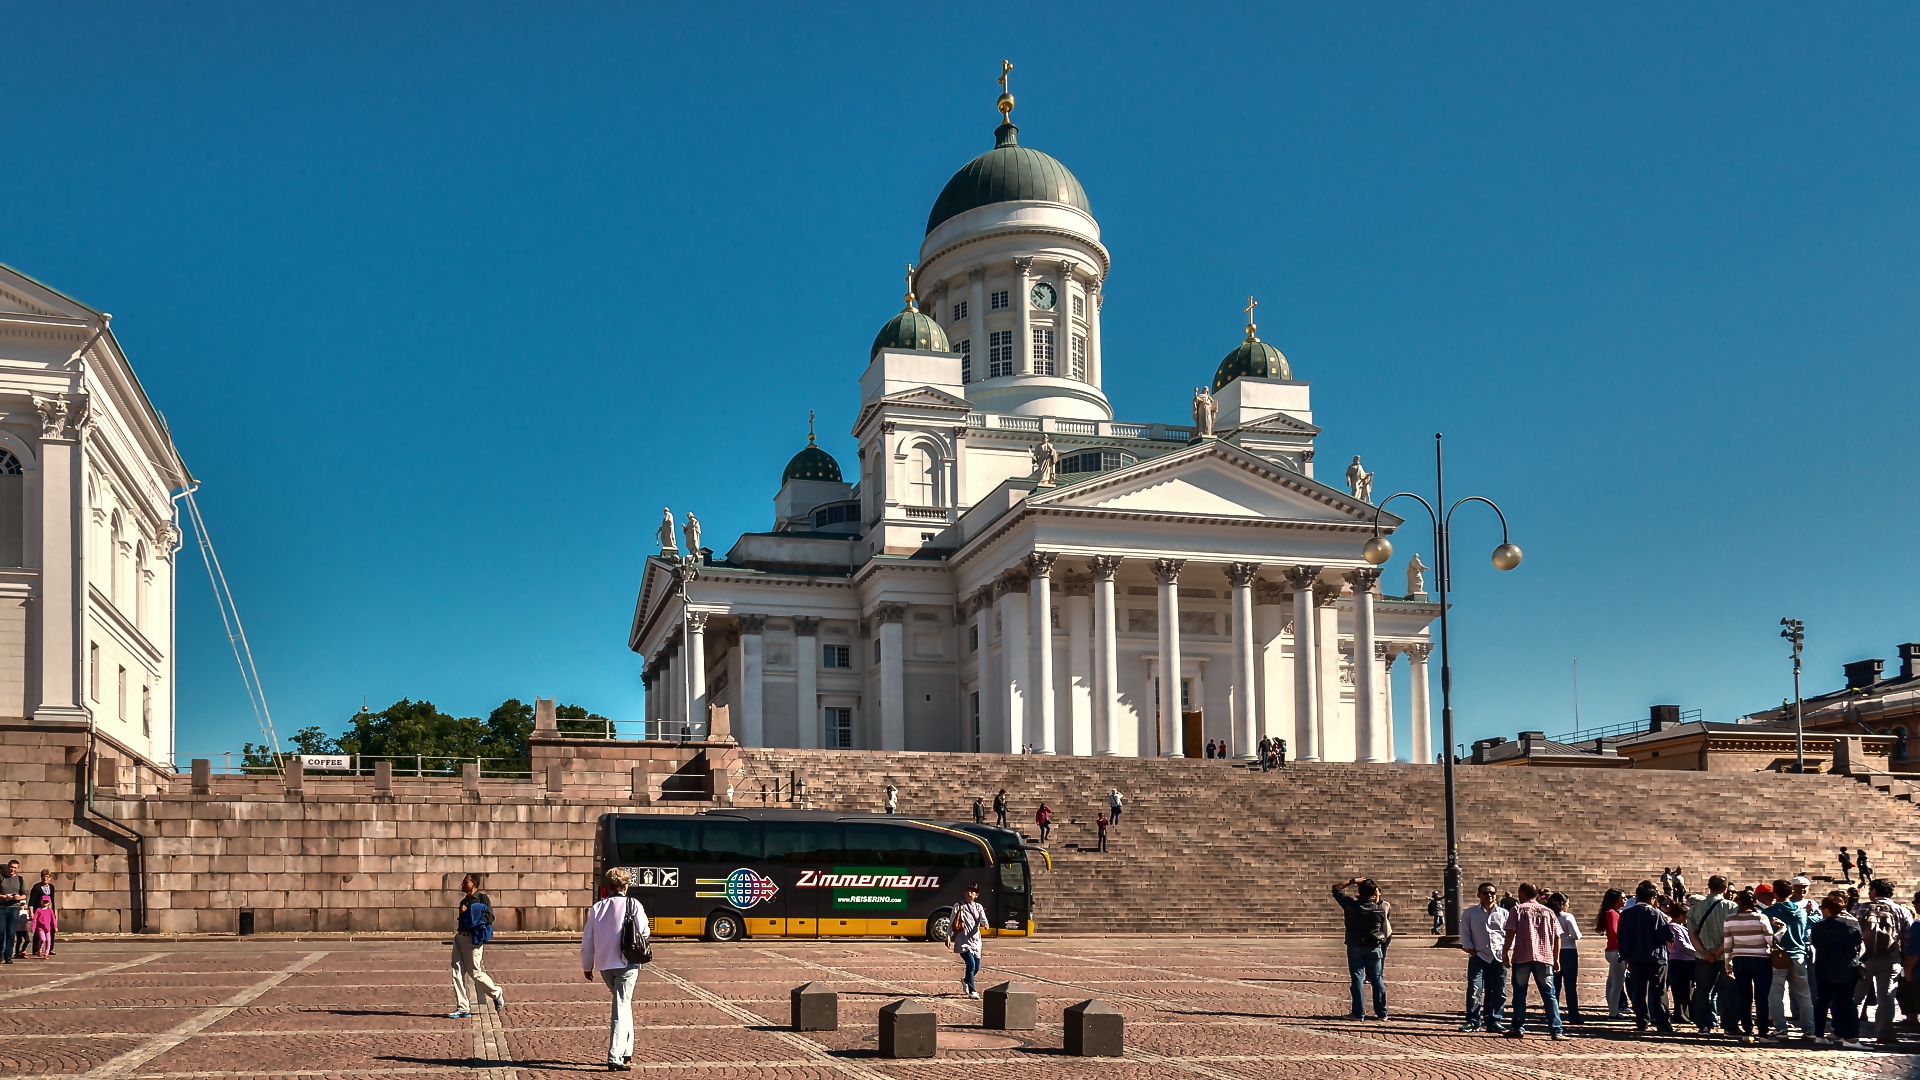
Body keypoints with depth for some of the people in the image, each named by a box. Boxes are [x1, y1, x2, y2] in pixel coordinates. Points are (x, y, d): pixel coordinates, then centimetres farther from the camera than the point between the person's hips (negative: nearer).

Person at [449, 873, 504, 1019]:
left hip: (472, 940, -8)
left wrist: (469, 914, -17)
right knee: (458, 973, 1)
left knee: (475, 973, -5)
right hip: (460, 938, 8)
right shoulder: (463, 901, 20)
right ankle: (462, 1008, 5)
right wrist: (461, 915, 6)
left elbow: (490, 918, -14)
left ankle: (497, 993, 19)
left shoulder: (482, 898, -4)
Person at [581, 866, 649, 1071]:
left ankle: (626, 1051, 27)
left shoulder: (597, 908, 3)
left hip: (604, 965, 4)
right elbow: (644, 933, -7)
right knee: (621, 1008, -4)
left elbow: (587, 941, 6)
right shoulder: (632, 905, -7)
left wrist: (587, 967, 17)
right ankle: (615, 1058, -12)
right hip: (627, 964, -4)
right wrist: (646, 931, 17)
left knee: (623, 1004, 23)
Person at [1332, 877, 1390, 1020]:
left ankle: (1358, 1013, 3)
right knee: (1377, 979, 9)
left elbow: (1336, 887, -4)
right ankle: (1381, 1012, 11)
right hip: (1375, 948, 2)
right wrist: (1378, 898, 15)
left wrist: (1353, 881, -2)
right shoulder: (1382, 907, -10)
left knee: (1357, 979, 3)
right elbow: (1389, 911, 16)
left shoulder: (1351, 905, -14)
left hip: (1355, 948, -2)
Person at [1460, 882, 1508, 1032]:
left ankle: (1493, 1021, 12)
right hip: (1478, 956, -2)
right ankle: (1473, 1022, -4)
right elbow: (1465, 933, 5)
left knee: (1498, 991, 4)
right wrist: (1470, 949, -5)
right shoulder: (1469, 913, 7)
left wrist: (1506, 951, -1)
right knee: (1474, 990, -10)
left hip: (1499, 957, 2)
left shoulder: (1503, 913, 11)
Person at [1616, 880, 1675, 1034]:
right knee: (1658, 992, -2)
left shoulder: (1626, 914, 5)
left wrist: (1625, 956, 18)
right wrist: (1669, 923, 3)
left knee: (1638, 991, 10)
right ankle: (1663, 1025, -7)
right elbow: (1668, 935, -17)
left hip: (1635, 958, 5)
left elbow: (1621, 937, 10)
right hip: (1655, 958, -4)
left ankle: (1641, 1022, 11)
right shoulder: (1655, 913, -12)